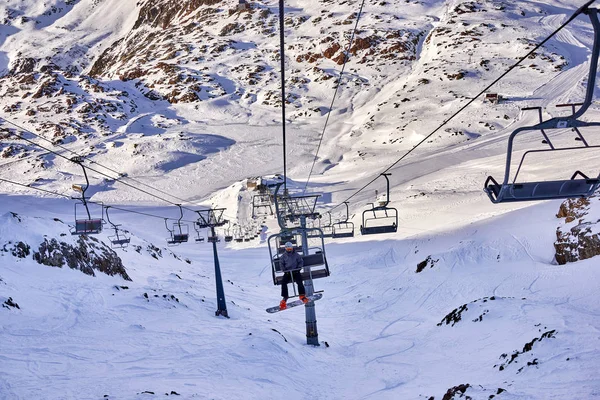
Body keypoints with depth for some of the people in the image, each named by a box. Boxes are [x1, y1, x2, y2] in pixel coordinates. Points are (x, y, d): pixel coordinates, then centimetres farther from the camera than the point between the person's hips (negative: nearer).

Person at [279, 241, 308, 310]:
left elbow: (301, 262, 11)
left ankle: (302, 295, -16)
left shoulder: (296, 255, 5)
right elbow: (282, 264, 16)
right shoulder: (283, 256, 9)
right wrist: (284, 269, -1)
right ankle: (285, 298, -18)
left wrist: (298, 268, -5)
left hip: (296, 271, -1)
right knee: (283, 282, -22)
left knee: (299, 282, -26)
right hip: (287, 272, 1)